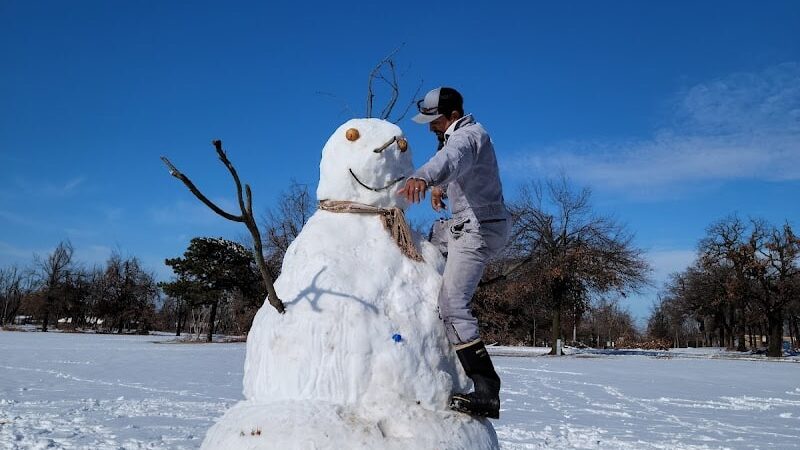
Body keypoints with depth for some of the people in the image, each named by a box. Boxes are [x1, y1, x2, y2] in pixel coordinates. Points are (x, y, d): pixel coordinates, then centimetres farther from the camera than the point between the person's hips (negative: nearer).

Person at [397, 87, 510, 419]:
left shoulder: (468, 135, -18)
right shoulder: (455, 135, 15)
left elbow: (452, 158, -42)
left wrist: (421, 177, -62)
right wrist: (439, 186, 6)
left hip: (479, 229, -11)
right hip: (465, 225, 11)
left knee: (453, 305, -21)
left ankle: (486, 390, -25)